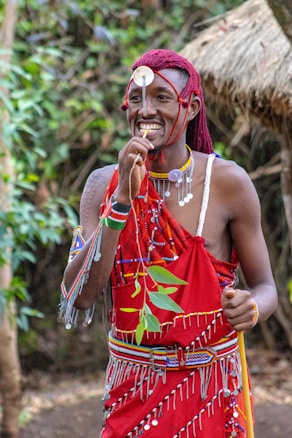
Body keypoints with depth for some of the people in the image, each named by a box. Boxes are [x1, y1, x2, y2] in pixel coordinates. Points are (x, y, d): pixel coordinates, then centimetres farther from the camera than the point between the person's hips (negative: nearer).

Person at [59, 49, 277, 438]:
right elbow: (79, 296, -12)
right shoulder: (105, 183, -3)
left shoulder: (227, 183, -8)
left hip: (211, 385, -1)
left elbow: (265, 286, -1)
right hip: (132, 387, 1)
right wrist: (123, 199, -20)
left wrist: (251, 308, -24)